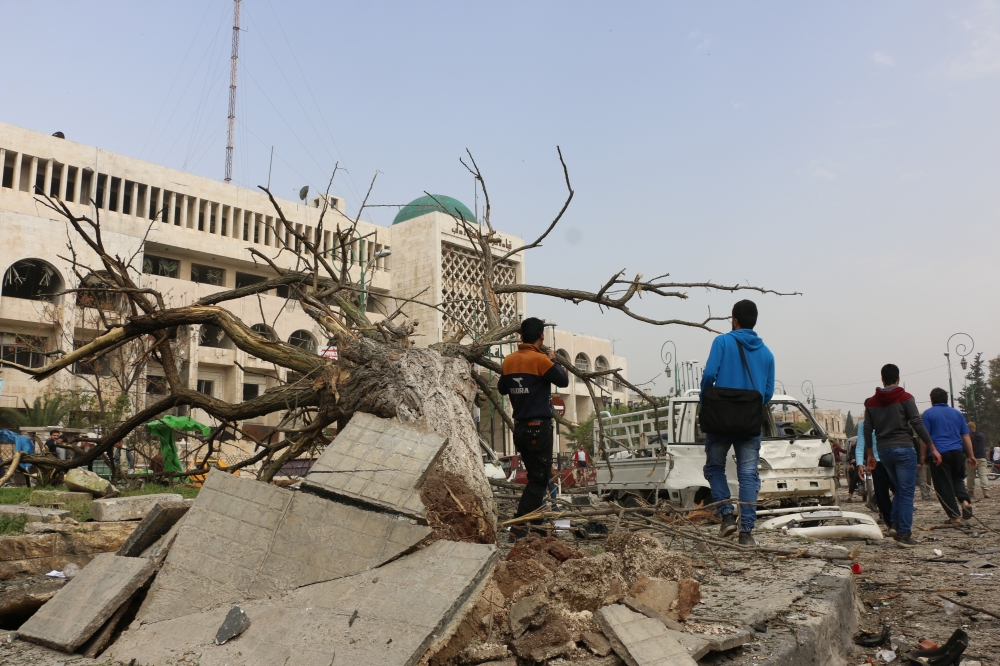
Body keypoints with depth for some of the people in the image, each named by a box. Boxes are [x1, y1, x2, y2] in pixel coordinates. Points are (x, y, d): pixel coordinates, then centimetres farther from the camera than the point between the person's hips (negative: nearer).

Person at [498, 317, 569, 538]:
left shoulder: (509, 360, 4)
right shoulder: (540, 359, -15)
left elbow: (502, 389, 16)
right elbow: (563, 381, -5)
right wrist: (554, 360, 8)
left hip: (520, 427, 7)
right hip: (539, 427, -7)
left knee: (535, 475, 18)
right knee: (539, 477, -2)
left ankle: (536, 519, 25)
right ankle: (518, 525, -8)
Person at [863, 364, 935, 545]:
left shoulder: (871, 402, 10)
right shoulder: (905, 398, -2)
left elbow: (868, 430, 10)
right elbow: (917, 424, -8)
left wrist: (870, 455, 18)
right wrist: (932, 448, -3)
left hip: (884, 451, 5)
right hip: (904, 449, -5)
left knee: (900, 489, 20)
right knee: (907, 492, -2)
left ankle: (895, 525, 12)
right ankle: (904, 532, -5)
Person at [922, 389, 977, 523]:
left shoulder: (928, 414, 2)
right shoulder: (957, 413, 13)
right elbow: (966, 436, 12)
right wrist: (971, 455, 15)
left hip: (939, 454, -4)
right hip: (957, 452, 4)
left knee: (944, 486, 3)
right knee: (957, 479, 23)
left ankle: (955, 516, 1)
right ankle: (965, 500, -3)